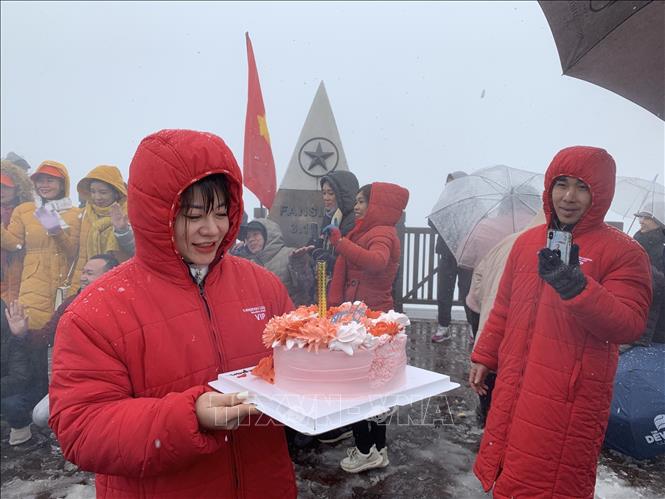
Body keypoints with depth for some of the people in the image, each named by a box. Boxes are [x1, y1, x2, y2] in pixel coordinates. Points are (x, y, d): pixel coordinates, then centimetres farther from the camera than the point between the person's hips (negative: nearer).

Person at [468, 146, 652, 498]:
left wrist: (575, 286, -27)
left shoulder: (624, 252, -6)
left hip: (571, 399, -5)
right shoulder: (527, 241, 9)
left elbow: (629, 326, -15)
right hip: (514, 389, 5)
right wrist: (483, 357, 17)